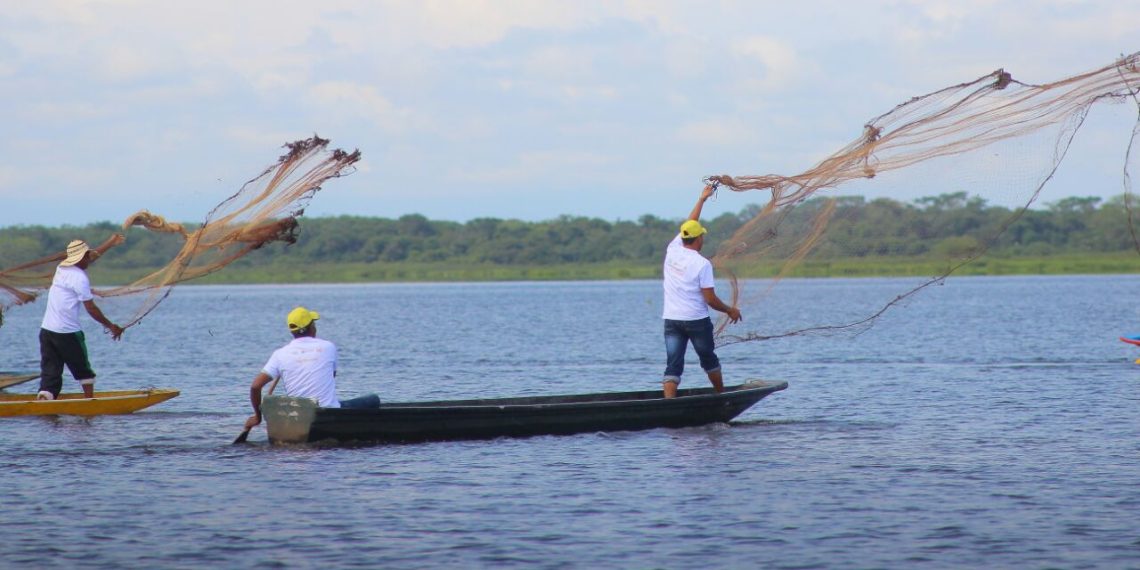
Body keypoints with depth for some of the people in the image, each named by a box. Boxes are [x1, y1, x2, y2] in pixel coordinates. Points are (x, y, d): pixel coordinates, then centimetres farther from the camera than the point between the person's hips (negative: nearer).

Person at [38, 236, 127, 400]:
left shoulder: (62, 268, 14)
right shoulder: (80, 278, -11)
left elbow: (89, 258, 30)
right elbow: (91, 309, -11)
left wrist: (110, 243, 40)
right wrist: (111, 326, 0)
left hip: (46, 330, 7)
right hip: (67, 333, -7)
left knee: (50, 374, 1)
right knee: (84, 371, 12)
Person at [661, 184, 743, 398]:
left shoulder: (672, 251, 1)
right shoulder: (702, 264, -13)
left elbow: (688, 226, 18)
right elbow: (710, 299, -13)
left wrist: (702, 199, 27)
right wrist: (730, 310, 4)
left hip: (671, 319, 3)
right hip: (697, 320, -3)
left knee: (673, 365, -2)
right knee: (709, 359, 17)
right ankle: (722, 396, 34)